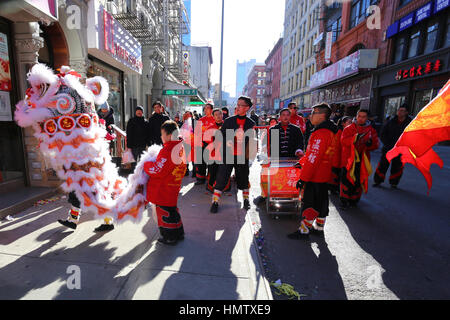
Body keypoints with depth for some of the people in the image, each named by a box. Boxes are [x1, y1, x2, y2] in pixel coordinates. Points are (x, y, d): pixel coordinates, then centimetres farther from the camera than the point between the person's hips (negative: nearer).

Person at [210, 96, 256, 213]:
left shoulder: (251, 123, 4)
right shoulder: (228, 121, 4)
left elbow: (252, 141, 8)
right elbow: (221, 136, 5)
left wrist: (249, 153, -4)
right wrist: (227, 142, -12)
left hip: (242, 156, 1)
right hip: (228, 155, 0)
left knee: (243, 178, 14)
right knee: (221, 178, -1)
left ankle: (246, 200, 34)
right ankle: (215, 202, 10)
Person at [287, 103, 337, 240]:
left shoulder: (320, 133, -22)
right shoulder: (328, 131, 11)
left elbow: (313, 159, -25)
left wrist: (303, 178, -22)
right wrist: (302, 162, 23)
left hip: (314, 177, -10)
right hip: (323, 176, 10)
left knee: (308, 203, 1)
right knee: (321, 202, 19)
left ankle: (304, 231, 13)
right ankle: (319, 228, 33)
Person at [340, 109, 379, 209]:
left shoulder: (371, 130, 10)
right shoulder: (348, 128, 2)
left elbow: (376, 144, 5)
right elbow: (343, 141, -11)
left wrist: (370, 143, -18)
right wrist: (355, 138, -27)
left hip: (362, 160, 3)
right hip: (349, 159, -2)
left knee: (359, 180, 8)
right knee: (347, 179, -1)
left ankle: (354, 200, 25)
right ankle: (344, 200, 11)